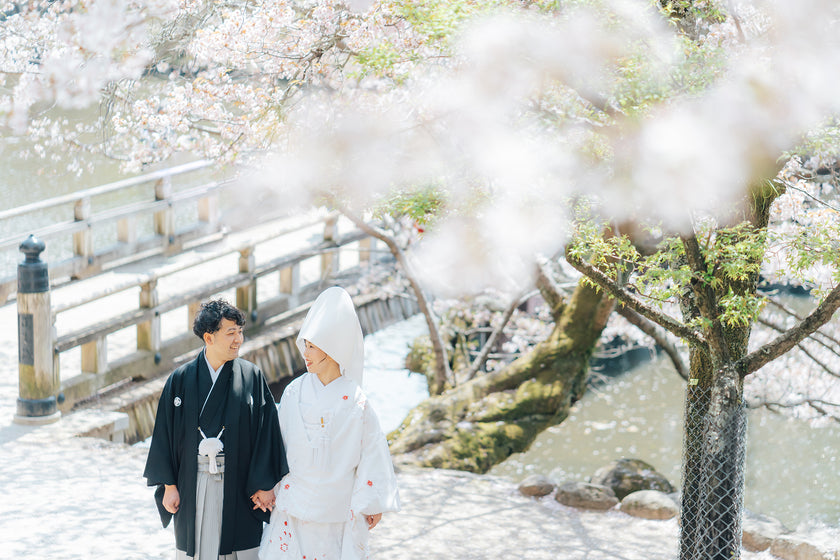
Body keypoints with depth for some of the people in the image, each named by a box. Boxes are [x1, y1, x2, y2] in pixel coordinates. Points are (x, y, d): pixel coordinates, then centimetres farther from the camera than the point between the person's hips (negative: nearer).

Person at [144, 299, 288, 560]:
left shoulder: (252, 377, -2)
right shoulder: (181, 379, 0)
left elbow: (266, 431, -1)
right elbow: (166, 433, 4)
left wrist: (264, 484, -5)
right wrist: (169, 485, 1)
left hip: (237, 486, -1)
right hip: (193, 485, 1)